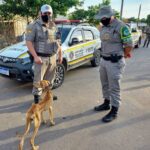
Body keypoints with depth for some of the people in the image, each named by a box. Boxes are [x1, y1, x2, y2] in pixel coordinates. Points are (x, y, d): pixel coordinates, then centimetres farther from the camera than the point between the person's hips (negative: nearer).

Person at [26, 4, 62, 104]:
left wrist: (60, 54, 14)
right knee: (38, 79, 0)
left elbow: (57, 42, 18)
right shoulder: (34, 26, -8)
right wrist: (35, 56, -22)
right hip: (41, 58, -6)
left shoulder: (53, 26, 12)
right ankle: (37, 97, 14)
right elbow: (29, 42, -13)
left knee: (50, 79, 17)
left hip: (52, 57, 6)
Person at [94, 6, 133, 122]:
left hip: (115, 62, -8)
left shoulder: (121, 27, -16)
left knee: (114, 87, 1)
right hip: (103, 60, 8)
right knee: (105, 84, 19)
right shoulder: (104, 27, 9)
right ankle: (107, 103, 38)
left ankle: (114, 111, 15)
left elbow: (129, 45, -13)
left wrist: (123, 55, 1)